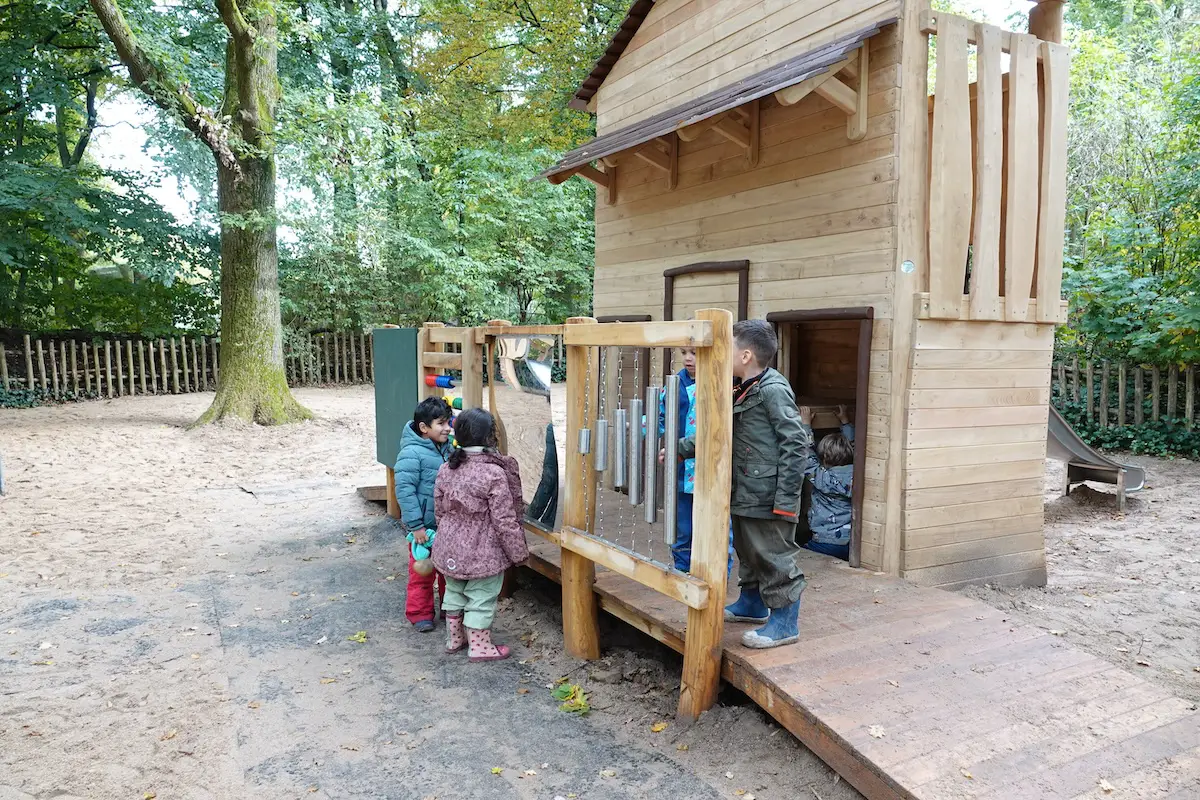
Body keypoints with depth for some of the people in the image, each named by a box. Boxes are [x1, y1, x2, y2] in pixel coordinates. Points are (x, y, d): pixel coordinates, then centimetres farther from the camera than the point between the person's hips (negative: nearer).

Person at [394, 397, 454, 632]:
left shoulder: (449, 449, 2)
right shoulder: (411, 454, -20)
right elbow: (404, 491, -22)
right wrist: (416, 526, -21)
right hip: (425, 526, -7)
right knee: (421, 572, 7)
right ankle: (420, 613, 23)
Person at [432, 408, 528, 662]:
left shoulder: (446, 469, -3)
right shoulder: (494, 473, -23)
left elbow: (439, 510, 7)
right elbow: (505, 520, -19)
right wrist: (519, 552, -7)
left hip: (450, 549, 6)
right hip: (483, 553, -6)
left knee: (455, 593, 23)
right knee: (481, 599, 10)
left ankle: (454, 638, 39)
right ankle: (479, 646, 24)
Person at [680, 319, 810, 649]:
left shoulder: (774, 390, -17)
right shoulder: (742, 392, 12)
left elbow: (796, 443, -20)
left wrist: (786, 497, -21)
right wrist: (683, 448, 16)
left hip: (767, 497, -10)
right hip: (745, 493, 10)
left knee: (774, 556, 0)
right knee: (747, 550, 22)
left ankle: (785, 622, 13)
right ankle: (752, 603, 40)